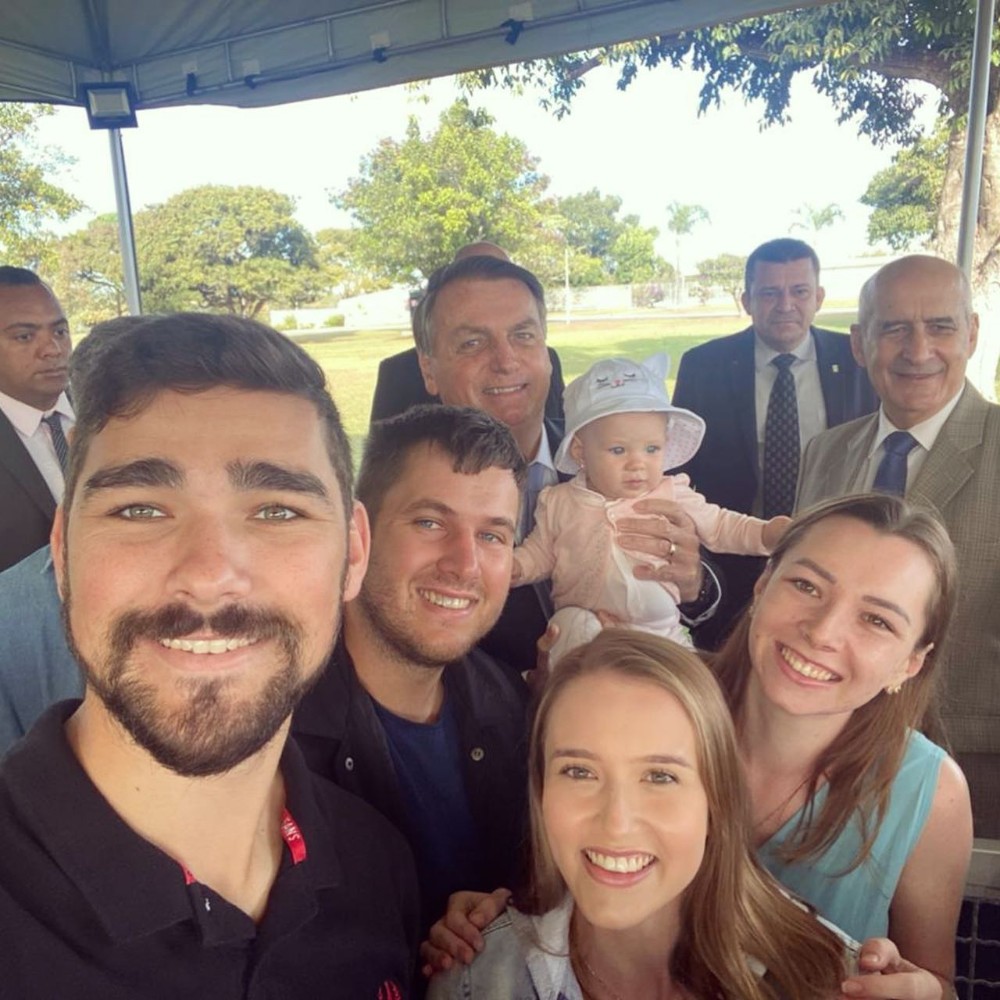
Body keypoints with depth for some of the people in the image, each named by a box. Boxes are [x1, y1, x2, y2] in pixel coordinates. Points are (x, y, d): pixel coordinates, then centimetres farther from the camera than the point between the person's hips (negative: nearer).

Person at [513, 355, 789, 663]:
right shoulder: (560, 502, 0)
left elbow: (720, 526, 10)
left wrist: (768, 532, -5)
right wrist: (514, 566, -9)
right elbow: (540, 552, 11)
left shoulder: (674, 496, -1)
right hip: (583, 629, 0)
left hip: (660, 630, 1)